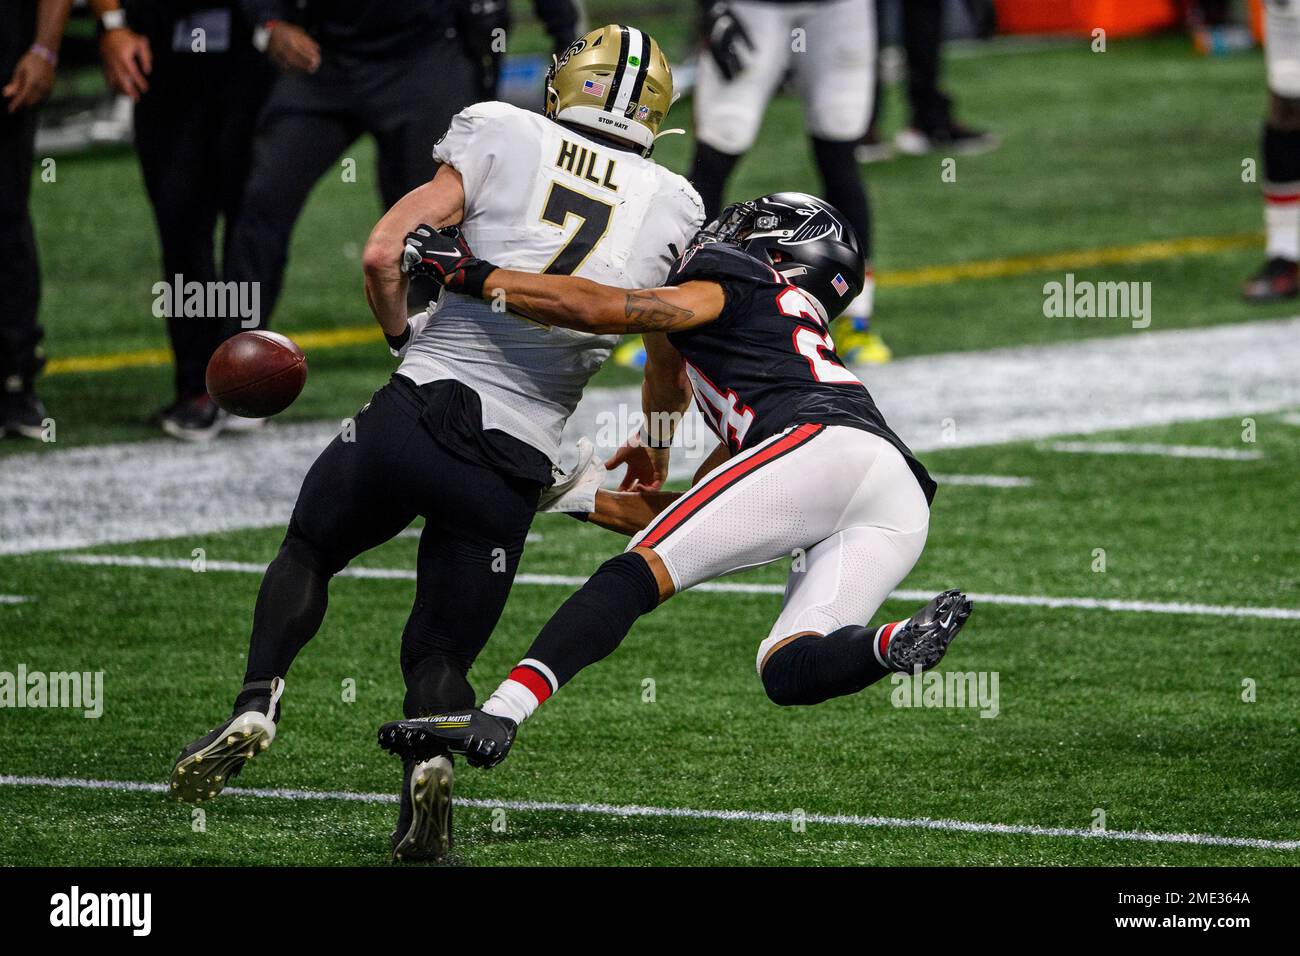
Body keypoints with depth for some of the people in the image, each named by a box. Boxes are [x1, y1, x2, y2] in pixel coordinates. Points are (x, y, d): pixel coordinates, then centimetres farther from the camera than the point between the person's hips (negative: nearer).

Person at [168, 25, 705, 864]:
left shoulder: (502, 139, 0)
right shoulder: (675, 208, 8)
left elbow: (383, 257, -3)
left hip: (421, 410, -1)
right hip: (514, 470, 1)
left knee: (308, 553, 25)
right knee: (440, 652, 14)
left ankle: (257, 706, 3)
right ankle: (432, 757, -18)